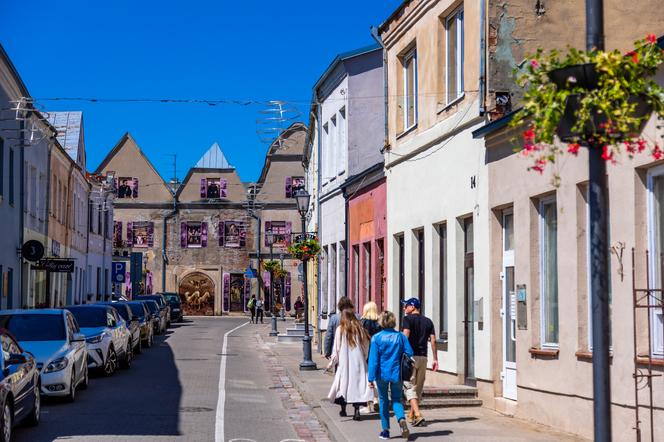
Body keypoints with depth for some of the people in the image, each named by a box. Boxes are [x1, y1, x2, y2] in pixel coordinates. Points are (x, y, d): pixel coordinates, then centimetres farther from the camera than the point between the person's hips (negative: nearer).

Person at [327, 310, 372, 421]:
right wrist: (364, 358, 18)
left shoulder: (340, 329, -5)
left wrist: (332, 362, 6)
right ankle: (357, 410, -8)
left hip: (344, 362, -1)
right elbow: (366, 346, 5)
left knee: (343, 383, 12)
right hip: (358, 362, 1)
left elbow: (336, 348, -3)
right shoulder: (359, 329, 0)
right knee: (357, 383, 1)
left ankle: (343, 409, 18)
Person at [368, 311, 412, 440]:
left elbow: (373, 359, -8)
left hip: (382, 374, -1)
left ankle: (385, 430, 14)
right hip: (397, 374, 2)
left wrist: (371, 378, -6)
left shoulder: (376, 338, -7)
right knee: (396, 400, 13)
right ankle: (401, 419, -17)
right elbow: (409, 354, -1)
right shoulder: (401, 336, -1)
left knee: (384, 401, 13)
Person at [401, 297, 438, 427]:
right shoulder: (428, 321, 12)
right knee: (419, 387, 15)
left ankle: (418, 415, -21)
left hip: (410, 356, -6)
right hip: (423, 357, 6)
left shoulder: (408, 319, -3)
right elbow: (433, 341, 7)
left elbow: (405, 336, -16)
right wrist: (435, 359, 8)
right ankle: (411, 415, 26)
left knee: (410, 387, -6)